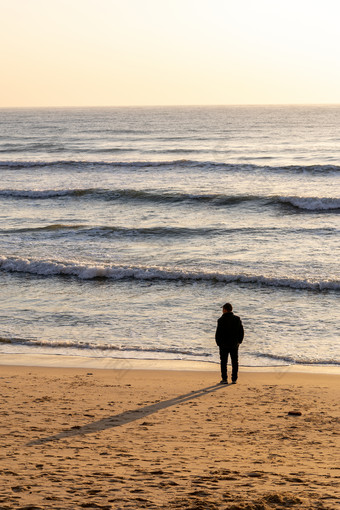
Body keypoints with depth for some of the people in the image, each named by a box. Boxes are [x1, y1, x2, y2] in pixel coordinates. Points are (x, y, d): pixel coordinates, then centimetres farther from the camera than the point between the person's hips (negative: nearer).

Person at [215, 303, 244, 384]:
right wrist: (239, 341, 14)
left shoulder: (221, 320, -13)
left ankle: (224, 379, 4)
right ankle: (234, 379, 10)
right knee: (235, 362, 10)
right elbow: (241, 331, 5)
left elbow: (218, 333, -12)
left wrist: (218, 342, 1)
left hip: (224, 344, -4)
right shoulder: (237, 319, 1)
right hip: (234, 344, 4)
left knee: (224, 362, 5)